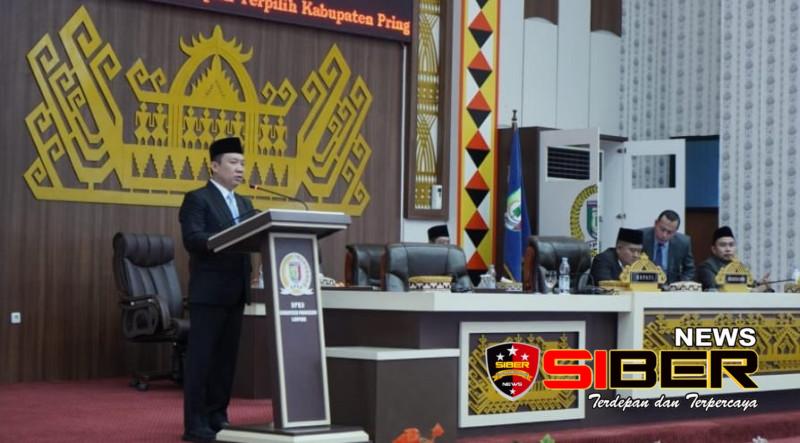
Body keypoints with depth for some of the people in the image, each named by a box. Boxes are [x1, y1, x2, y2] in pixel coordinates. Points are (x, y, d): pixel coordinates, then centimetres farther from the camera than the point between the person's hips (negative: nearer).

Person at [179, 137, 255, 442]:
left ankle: (217, 417, 16)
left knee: (226, 357, 9)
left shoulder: (244, 205, 19)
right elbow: (192, 239, -17)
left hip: (235, 292, 7)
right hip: (208, 291, -7)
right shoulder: (197, 199, -4)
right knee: (201, 358, -4)